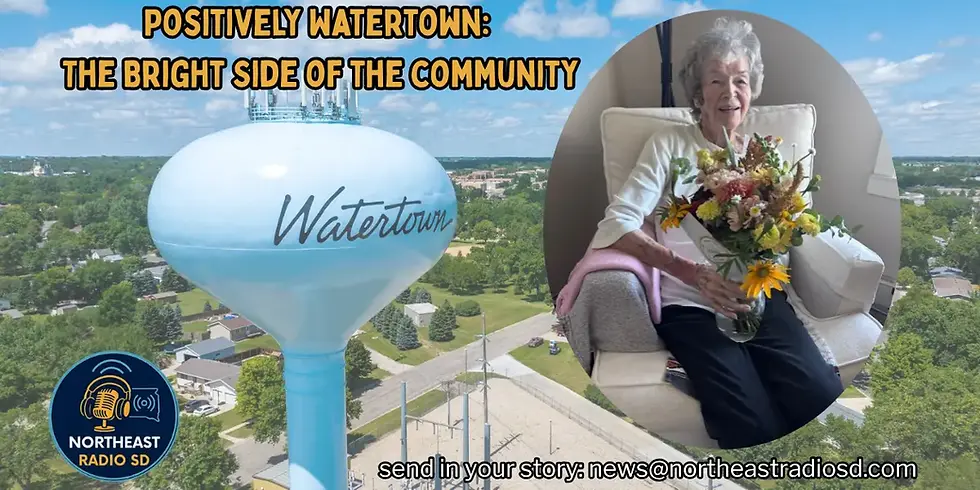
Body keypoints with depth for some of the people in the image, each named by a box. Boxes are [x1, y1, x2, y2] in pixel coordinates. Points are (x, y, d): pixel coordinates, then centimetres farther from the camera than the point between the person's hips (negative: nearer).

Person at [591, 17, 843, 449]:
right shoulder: (670, 145, 5)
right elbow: (616, 224, -9)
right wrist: (697, 274, -21)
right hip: (689, 305, -3)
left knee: (825, 399, -24)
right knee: (755, 426, -26)